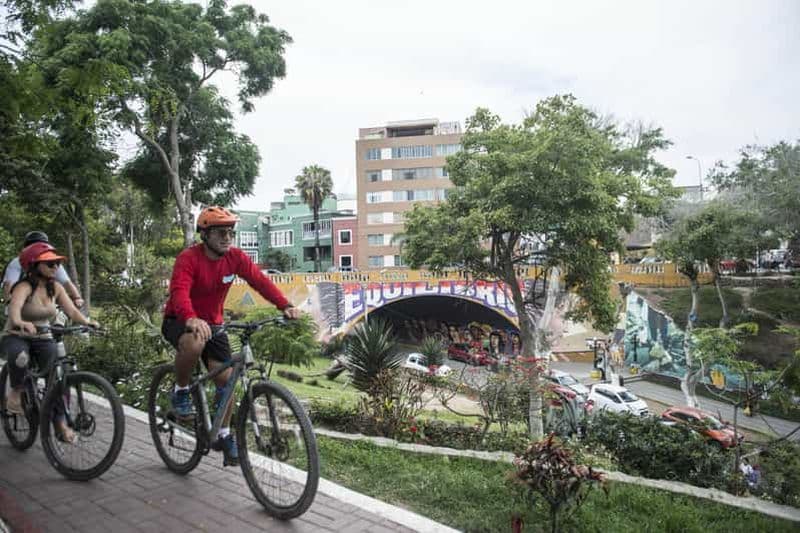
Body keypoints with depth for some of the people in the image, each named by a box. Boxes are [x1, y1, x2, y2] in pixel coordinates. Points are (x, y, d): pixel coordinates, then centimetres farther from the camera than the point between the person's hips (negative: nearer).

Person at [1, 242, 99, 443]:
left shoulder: (56, 288, -1)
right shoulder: (25, 287, -17)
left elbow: (72, 311, -10)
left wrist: (87, 322, -30)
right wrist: (20, 322, -60)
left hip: (42, 339, 5)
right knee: (20, 357, -39)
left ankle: (61, 424, -4)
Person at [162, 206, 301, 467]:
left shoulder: (235, 257, -10)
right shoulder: (188, 258, -23)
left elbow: (260, 280, -20)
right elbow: (179, 291, -39)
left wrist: (285, 306, -36)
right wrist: (191, 319, -60)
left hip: (212, 323, 5)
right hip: (180, 321, -4)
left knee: (226, 376, -5)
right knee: (194, 343, -39)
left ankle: (224, 435, 14)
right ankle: (181, 391, -8)